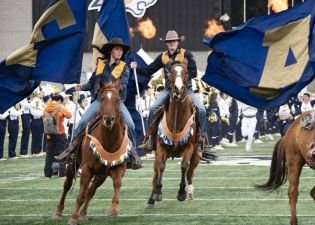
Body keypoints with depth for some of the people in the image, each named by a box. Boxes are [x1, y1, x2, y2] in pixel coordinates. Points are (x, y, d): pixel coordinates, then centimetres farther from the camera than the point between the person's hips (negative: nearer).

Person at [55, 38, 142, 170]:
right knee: (83, 122, -15)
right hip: (99, 99, 1)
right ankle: (72, 148, -4)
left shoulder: (124, 68, 6)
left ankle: (132, 153, -6)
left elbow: (123, 84, -9)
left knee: (130, 124, -19)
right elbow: (91, 83, 15)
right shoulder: (100, 64, 11)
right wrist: (82, 87, -4)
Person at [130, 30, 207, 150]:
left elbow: (193, 72, -11)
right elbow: (149, 70, 4)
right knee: (153, 108, -16)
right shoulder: (163, 57, 2)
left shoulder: (187, 54, -7)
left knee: (201, 109, -18)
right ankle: (148, 139, -9)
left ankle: (203, 137, 0)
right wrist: (137, 67, -10)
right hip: (169, 89, 2)